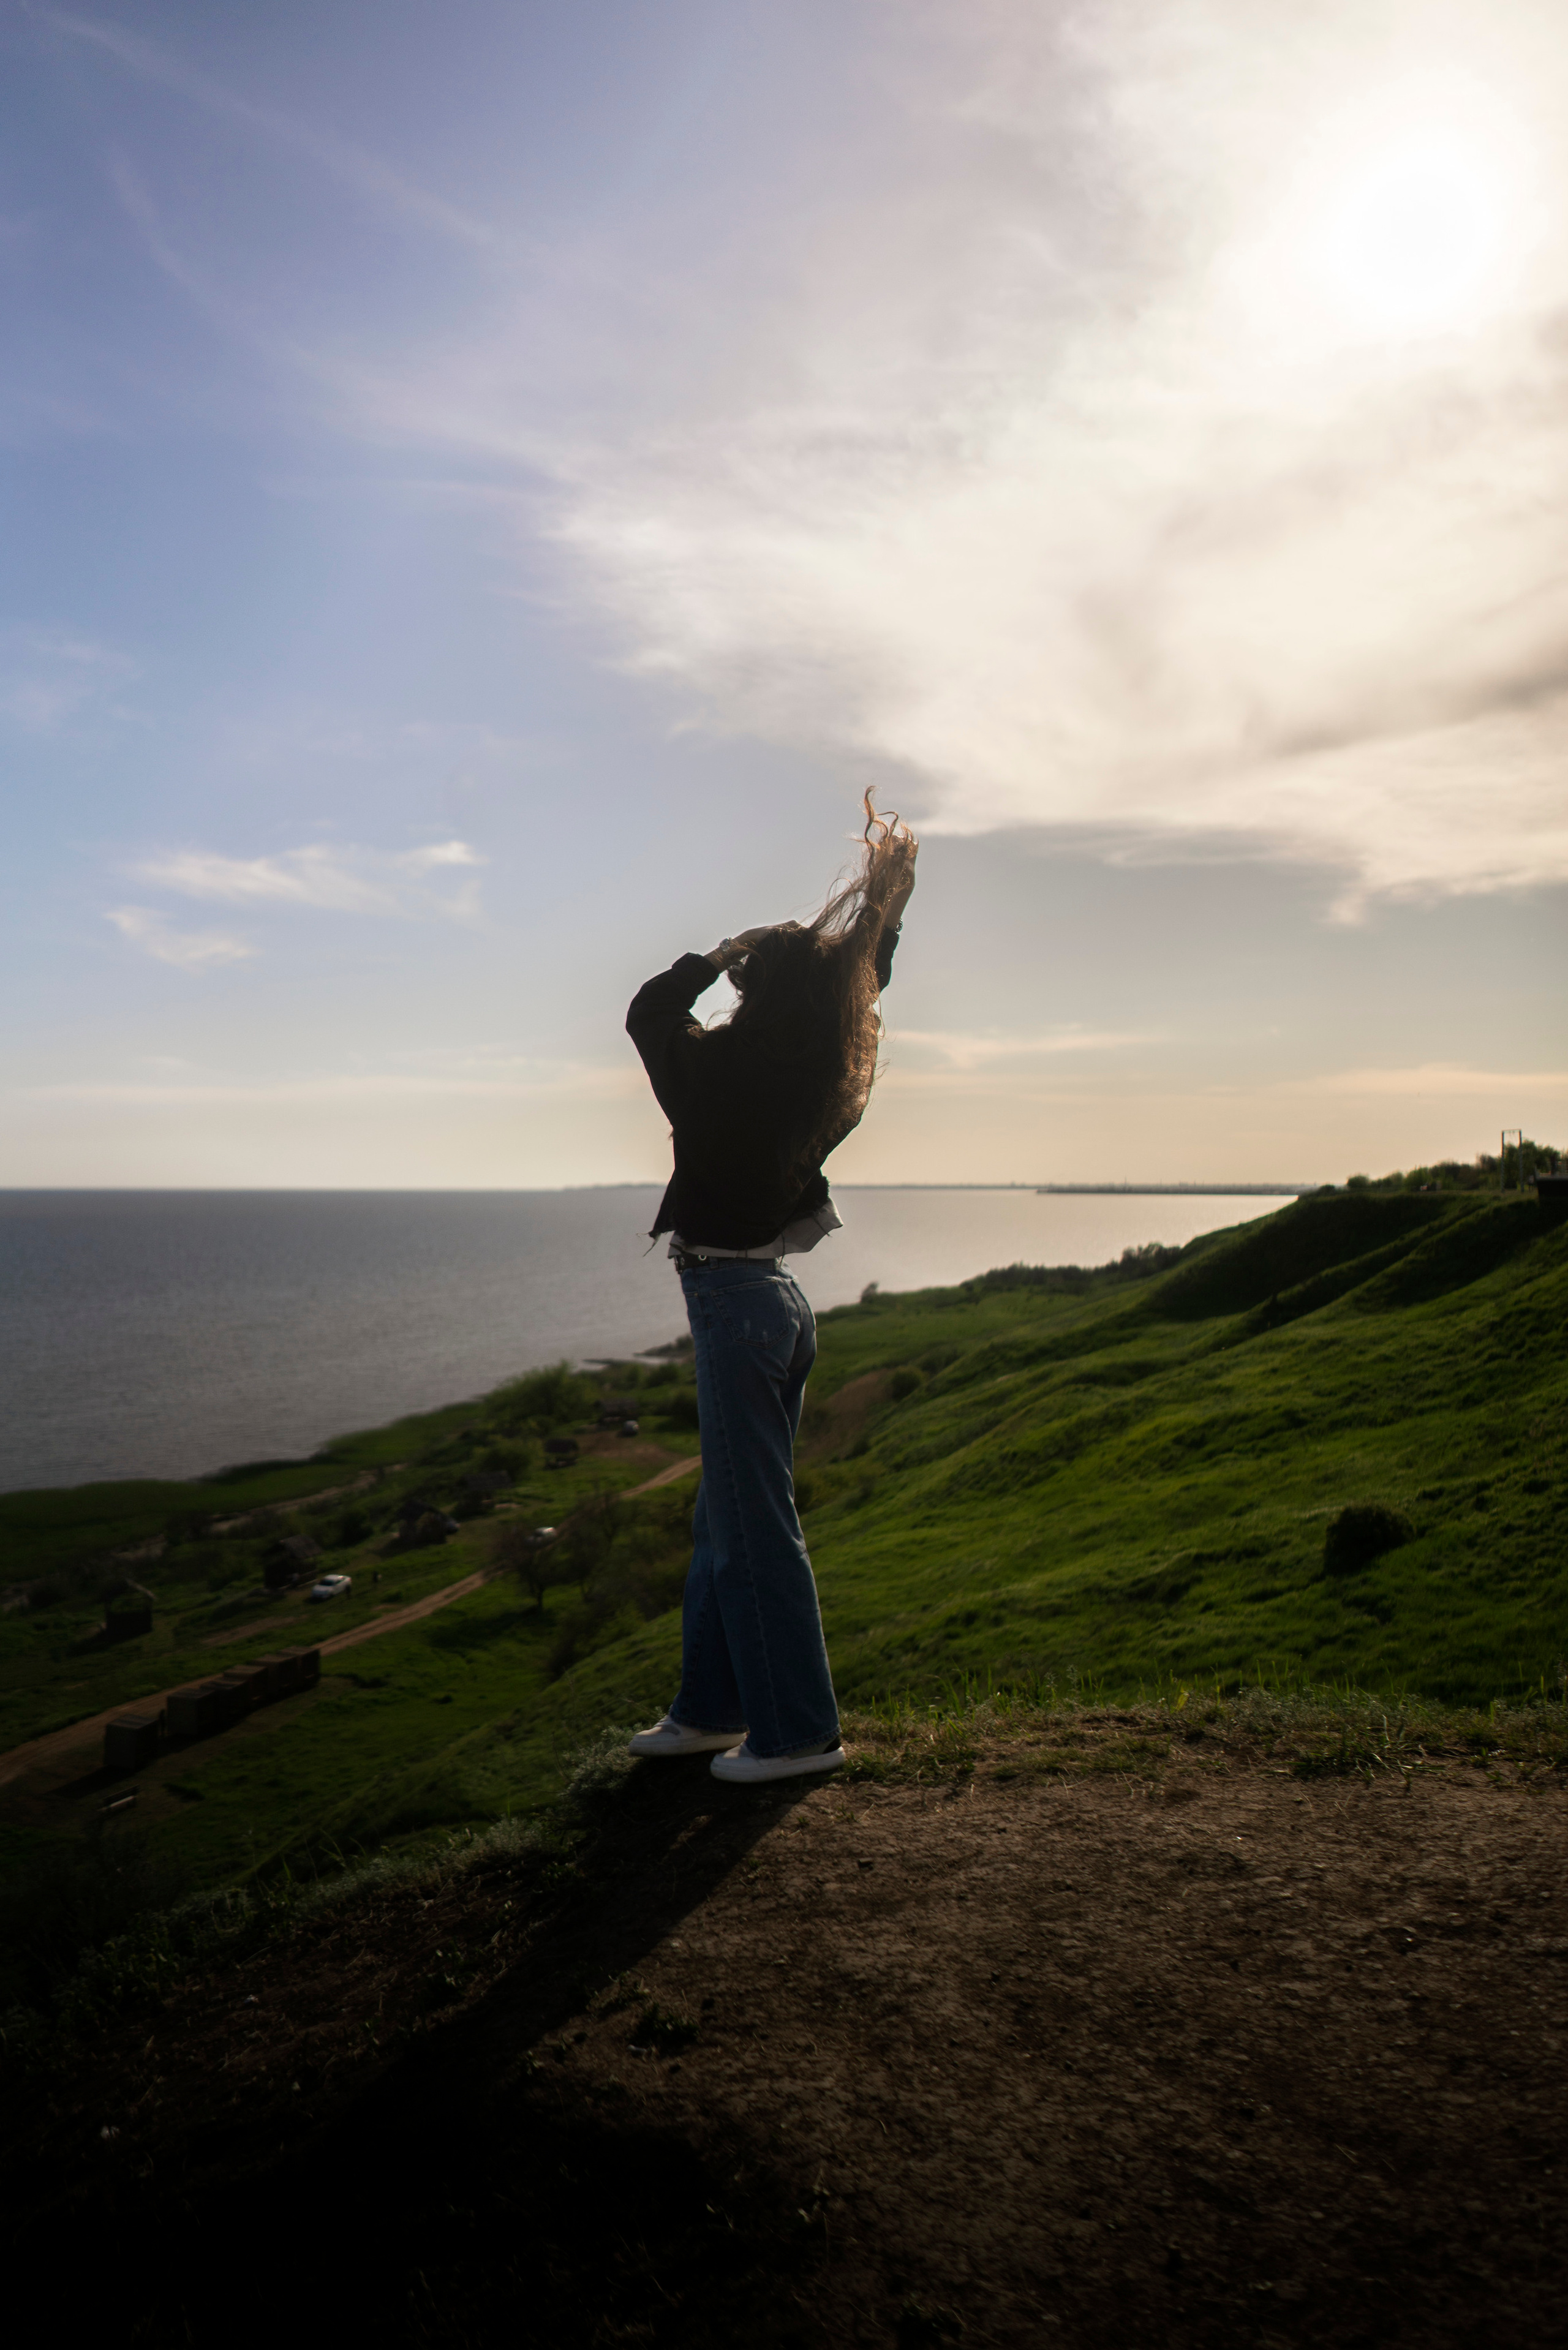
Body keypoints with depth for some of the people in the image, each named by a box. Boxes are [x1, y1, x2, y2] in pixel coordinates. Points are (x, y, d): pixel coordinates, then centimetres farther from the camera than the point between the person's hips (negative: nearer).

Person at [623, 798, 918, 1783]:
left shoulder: (719, 1072, -16)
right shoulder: (826, 1076, 0)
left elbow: (648, 1010, 3)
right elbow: (859, 985, 18)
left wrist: (720, 953, 6)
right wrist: (885, 899, 20)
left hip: (737, 1303, -8)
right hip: (776, 1296, 8)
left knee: (756, 1525, 0)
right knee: (727, 1519, 17)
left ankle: (800, 1729, 10)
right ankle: (715, 1708, 28)